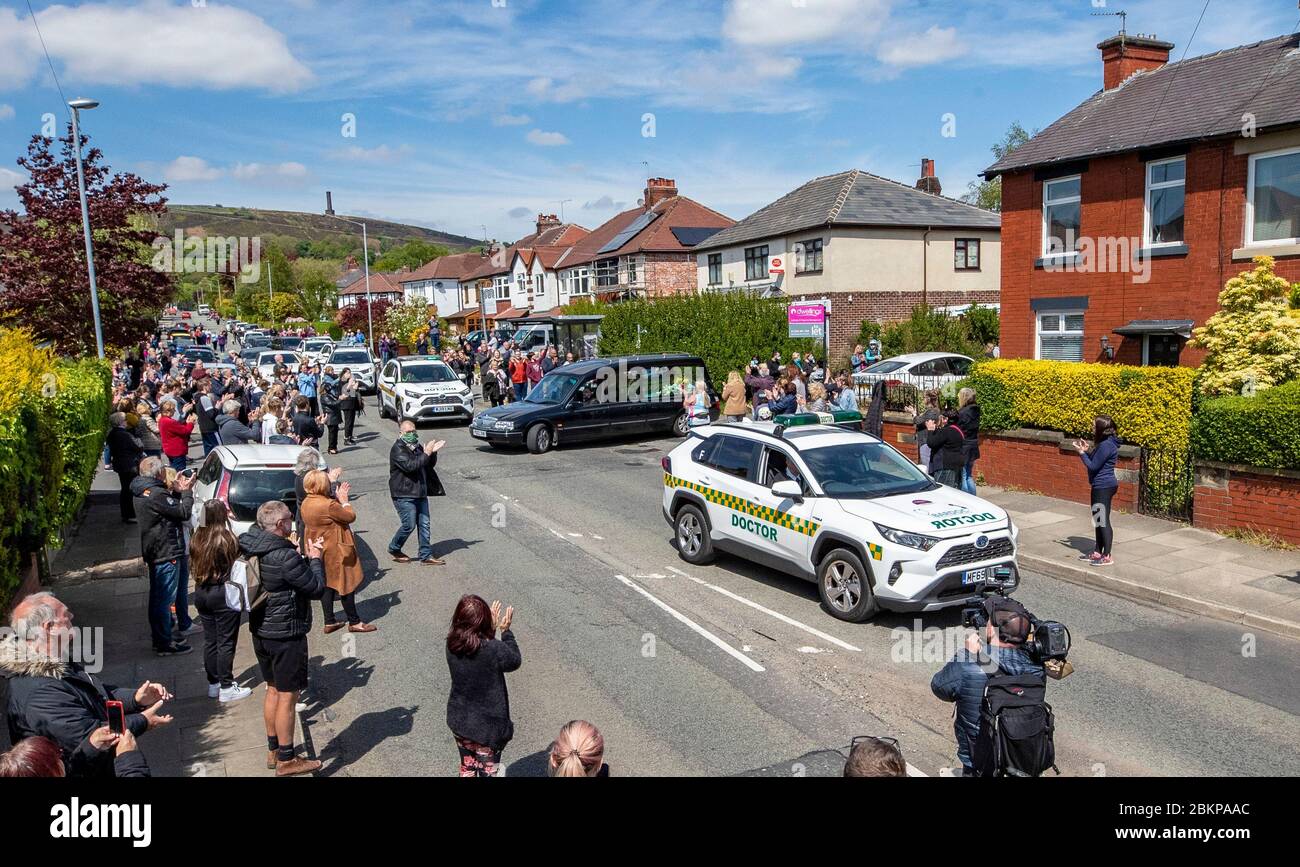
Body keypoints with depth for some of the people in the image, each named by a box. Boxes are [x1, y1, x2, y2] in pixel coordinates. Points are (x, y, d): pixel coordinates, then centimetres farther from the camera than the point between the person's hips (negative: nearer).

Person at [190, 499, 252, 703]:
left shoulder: (197, 539, 0)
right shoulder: (227, 539, -18)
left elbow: (194, 565, 9)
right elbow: (237, 566, -14)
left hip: (201, 592, 6)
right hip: (223, 593, -6)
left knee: (210, 640, 15)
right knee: (226, 642, 3)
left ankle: (213, 683, 25)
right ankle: (226, 688, 8)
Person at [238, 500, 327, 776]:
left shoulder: (249, 546, 0)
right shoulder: (285, 557, -26)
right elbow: (317, 588, -17)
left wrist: (306, 556, 5)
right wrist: (315, 558, -5)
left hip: (261, 630, 9)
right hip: (286, 635, -9)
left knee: (273, 690, 21)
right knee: (287, 697, 4)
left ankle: (273, 751, 33)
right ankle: (286, 760, 15)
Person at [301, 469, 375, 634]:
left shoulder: (305, 504, 2)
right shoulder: (328, 505, -25)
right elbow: (351, 516, -16)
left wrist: (337, 498, 7)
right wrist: (344, 500, -3)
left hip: (318, 551, 9)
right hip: (335, 551, -8)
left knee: (326, 586, 15)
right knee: (346, 585, 3)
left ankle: (329, 622, 21)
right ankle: (354, 622, 12)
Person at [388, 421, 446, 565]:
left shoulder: (418, 447, 13)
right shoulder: (398, 449, -12)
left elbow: (430, 465, 16)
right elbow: (410, 466, -25)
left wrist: (433, 452, -2)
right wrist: (426, 454, -24)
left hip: (420, 493, 8)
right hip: (404, 495, -8)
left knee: (424, 524, 6)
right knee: (409, 525, -6)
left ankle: (426, 555, 12)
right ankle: (394, 550, 16)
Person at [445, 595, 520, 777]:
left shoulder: (452, 645, -12)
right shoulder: (494, 649, -28)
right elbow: (515, 661, -7)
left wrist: (492, 628, 5)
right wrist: (506, 631, 0)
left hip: (459, 721, 5)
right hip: (487, 727, -5)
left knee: (467, 768, 24)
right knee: (488, 772, 13)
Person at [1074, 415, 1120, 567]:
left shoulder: (1106, 445, -20)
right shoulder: (1104, 443, 12)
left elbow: (1093, 466, -19)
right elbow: (1096, 462, 18)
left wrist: (1081, 453, -12)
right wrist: (1087, 451, 9)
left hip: (1104, 487, -11)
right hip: (1101, 486, 11)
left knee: (1103, 521, -5)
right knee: (1098, 520, 16)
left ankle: (1107, 556, 1)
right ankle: (1098, 553, 23)